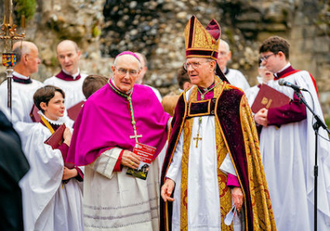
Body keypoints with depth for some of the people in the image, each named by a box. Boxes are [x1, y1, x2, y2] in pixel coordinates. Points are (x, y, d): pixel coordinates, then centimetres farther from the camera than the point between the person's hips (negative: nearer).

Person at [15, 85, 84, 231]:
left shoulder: (65, 129, 13)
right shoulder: (38, 131, -9)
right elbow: (51, 161, -22)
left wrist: (74, 172, -8)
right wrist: (67, 142, -9)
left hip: (70, 193, 7)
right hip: (48, 195, -7)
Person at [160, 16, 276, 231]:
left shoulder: (232, 97, -2)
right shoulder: (186, 100, 12)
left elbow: (240, 145, -7)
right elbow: (179, 146, 9)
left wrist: (235, 183, -13)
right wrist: (170, 178, -2)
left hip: (220, 181, -4)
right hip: (190, 181, 4)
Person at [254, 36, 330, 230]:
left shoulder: (300, 78, -4)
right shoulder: (270, 85, 17)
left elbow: (300, 109, -18)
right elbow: (261, 112, 20)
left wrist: (270, 116, -12)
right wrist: (258, 117, -3)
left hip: (294, 148, -7)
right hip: (272, 151, 7)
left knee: (295, 196, -6)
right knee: (275, 195, 3)